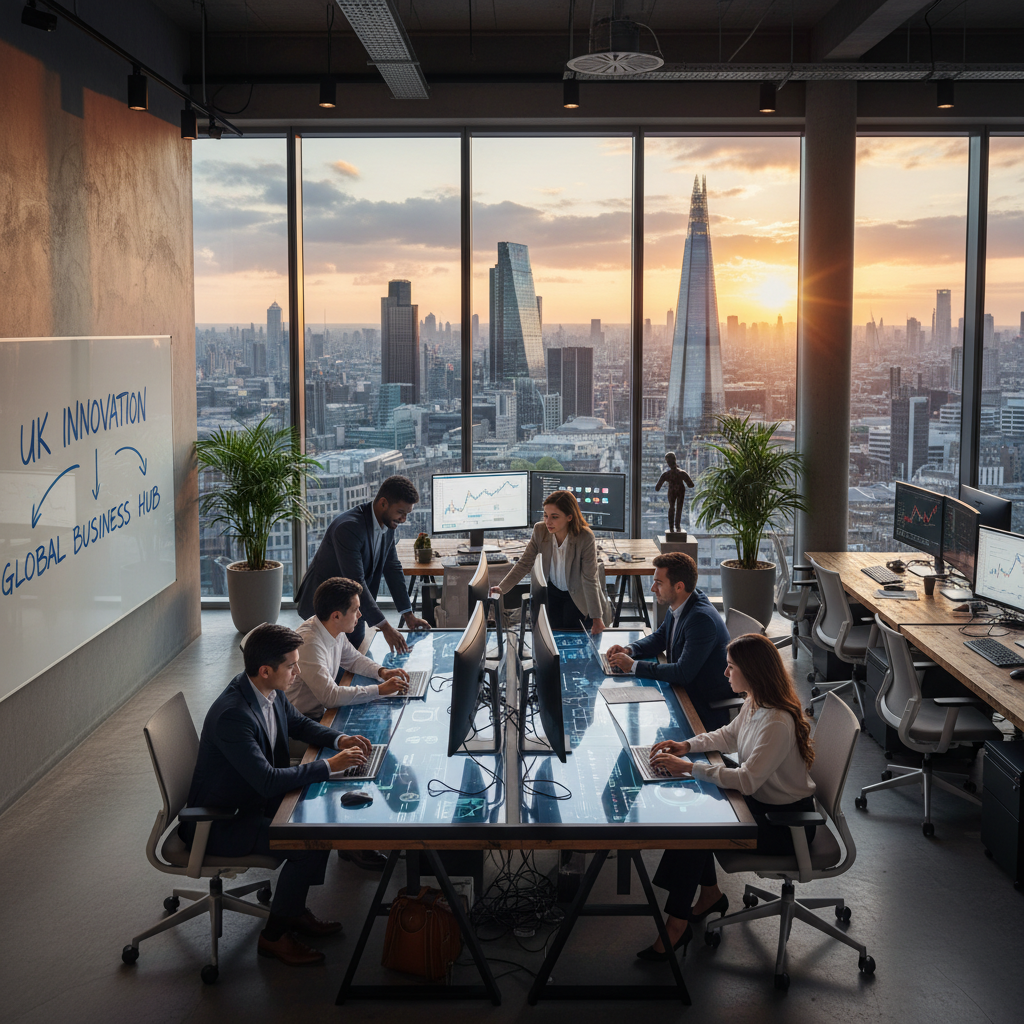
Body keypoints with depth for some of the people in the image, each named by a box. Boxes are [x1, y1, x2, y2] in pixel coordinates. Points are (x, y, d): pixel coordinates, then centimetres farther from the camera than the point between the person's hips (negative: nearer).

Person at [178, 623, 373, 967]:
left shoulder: (270, 693, -4)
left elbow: (299, 723, 16)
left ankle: (294, 909, 16)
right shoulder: (233, 715, -33)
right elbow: (267, 781, -35)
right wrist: (329, 766, -28)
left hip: (254, 801, 9)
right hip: (219, 824, -9)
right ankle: (274, 935, -2)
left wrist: (339, 740, -3)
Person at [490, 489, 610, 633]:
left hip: (578, 595, -3)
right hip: (552, 591, 3)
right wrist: (501, 588, -25)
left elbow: (590, 579, -28)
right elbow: (524, 563, -12)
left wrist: (596, 617, -30)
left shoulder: (585, 538, -31)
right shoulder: (540, 530, -20)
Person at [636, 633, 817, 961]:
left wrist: (688, 768, -28)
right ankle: (710, 895, 15)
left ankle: (678, 924, -2)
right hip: (764, 802, 9)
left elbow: (747, 781, -33)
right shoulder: (755, 704, 0)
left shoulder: (777, 723, -30)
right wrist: (688, 746, 1)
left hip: (787, 822, -9)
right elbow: (729, 735, 17)